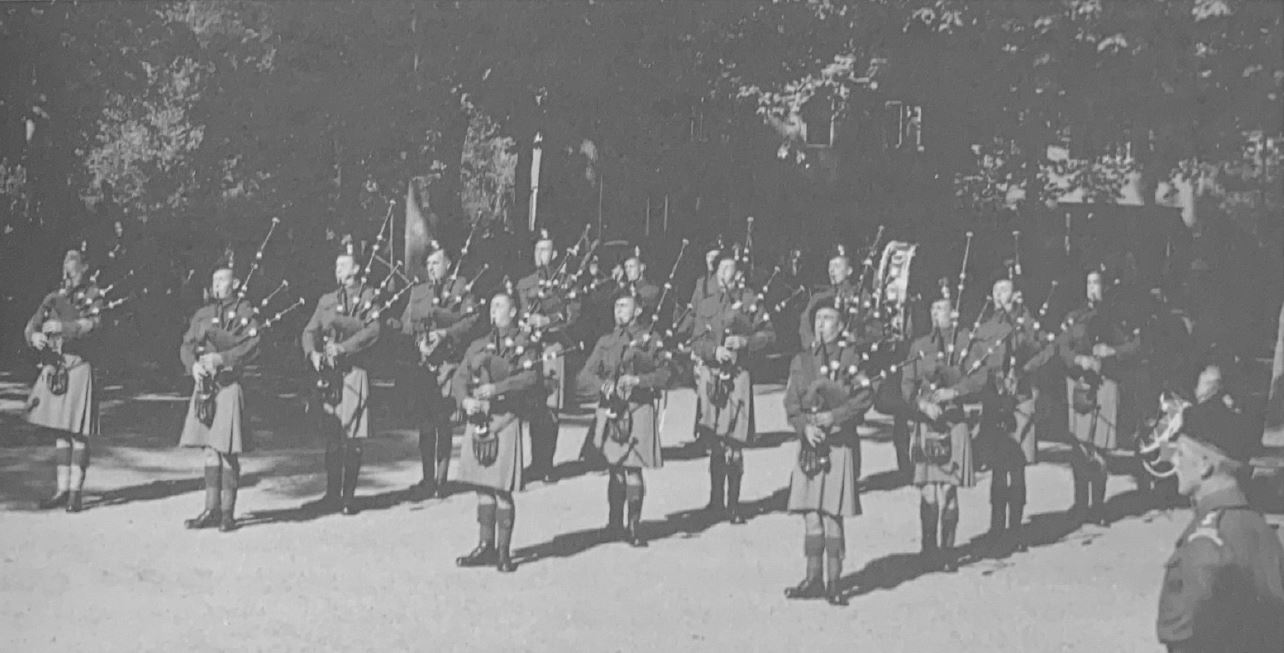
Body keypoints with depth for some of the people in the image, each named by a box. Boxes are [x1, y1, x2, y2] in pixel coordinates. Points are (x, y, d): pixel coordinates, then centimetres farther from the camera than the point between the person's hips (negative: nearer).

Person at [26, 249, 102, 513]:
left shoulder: (93, 298, 0)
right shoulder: (54, 298, 13)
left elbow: (91, 325, -18)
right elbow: (31, 325, 6)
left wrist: (62, 327, -34)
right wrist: (35, 336, -17)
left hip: (79, 369, -5)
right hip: (54, 370, 5)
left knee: (78, 432, -2)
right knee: (60, 431, 9)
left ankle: (75, 492, 2)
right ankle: (62, 490, 14)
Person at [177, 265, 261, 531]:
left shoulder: (245, 312, 1)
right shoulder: (202, 314, 16)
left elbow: (251, 346, -11)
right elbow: (186, 345, 10)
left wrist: (220, 359, -20)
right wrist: (194, 365, -10)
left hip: (228, 387, -5)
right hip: (204, 387, 5)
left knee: (227, 451, -2)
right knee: (209, 450, 7)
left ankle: (228, 512, 4)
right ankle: (211, 510, 12)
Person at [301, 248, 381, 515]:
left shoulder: (369, 296, 3)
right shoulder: (326, 300, 18)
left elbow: (373, 330, -11)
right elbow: (310, 331, 13)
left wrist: (342, 347, -19)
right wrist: (313, 353, -7)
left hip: (353, 372, -4)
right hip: (329, 374, 4)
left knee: (352, 438, -3)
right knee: (331, 438, 5)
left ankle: (349, 497, 3)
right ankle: (332, 494, 12)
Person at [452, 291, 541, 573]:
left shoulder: (525, 345, 3)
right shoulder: (477, 346, 18)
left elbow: (530, 376, -13)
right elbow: (459, 378, 10)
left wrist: (496, 388, -23)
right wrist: (465, 400, -10)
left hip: (505, 421, -5)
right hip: (477, 420, 5)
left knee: (502, 489, -5)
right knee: (482, 487, 7)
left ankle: (503, 552, 2)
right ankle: (486, 546, 14)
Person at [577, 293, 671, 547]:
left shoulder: (649, 340, 7)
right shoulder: (605, 342, 13)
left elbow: (664, 374, 1)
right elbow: (585, 375, 5)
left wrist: (638, 380, -15)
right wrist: (604, 384, -15)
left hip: (638, 409, -2)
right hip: (610, 409, 2)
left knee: (633, 468, -7)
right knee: (615, 468, 6)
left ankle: (634, 526, -1)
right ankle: (614, 522, 17)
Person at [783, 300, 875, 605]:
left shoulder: (850, 357, 1)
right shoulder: (801, 360, 13)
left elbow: (866, 396, -10)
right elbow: (791, 402, 7)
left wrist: (832, 416, -18)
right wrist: (805, 425, -12)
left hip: (839, 445, -4)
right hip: (809, 445, 4)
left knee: (832, 514, -4)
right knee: (810, 514, 4)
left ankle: (834, 582, 3)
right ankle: (813, 579, 11)